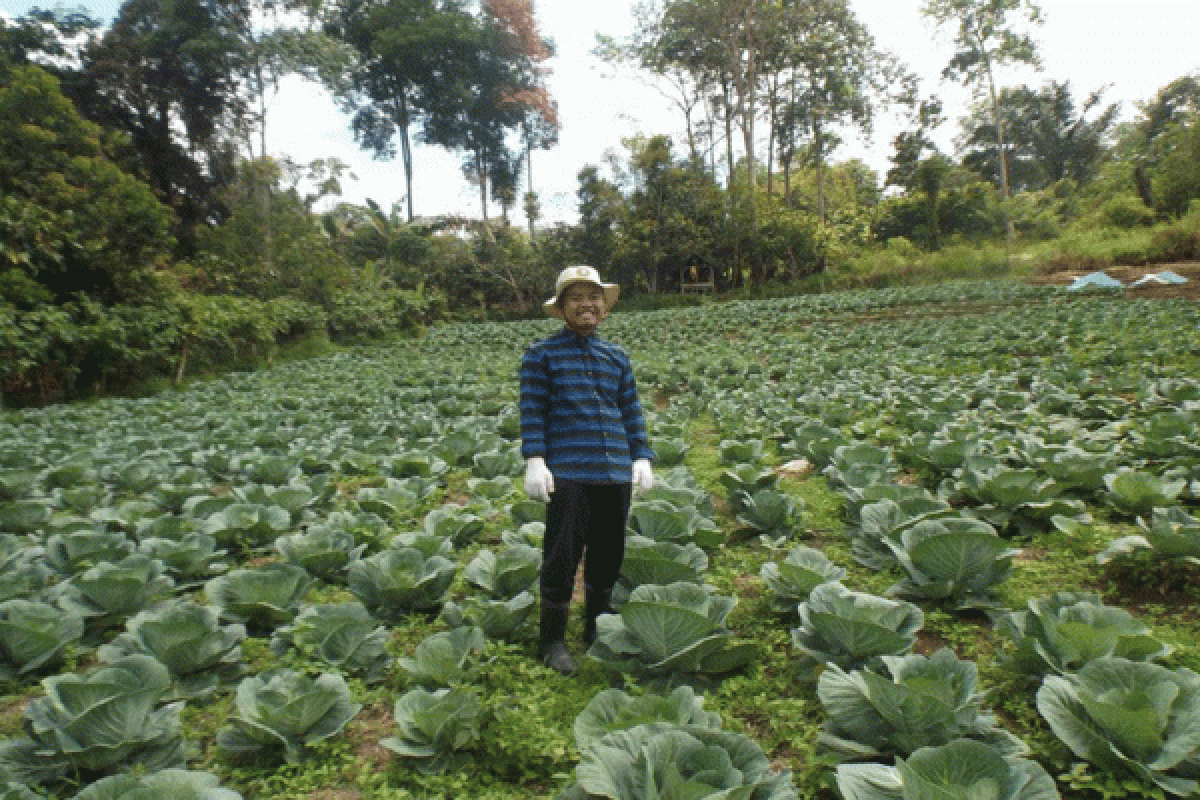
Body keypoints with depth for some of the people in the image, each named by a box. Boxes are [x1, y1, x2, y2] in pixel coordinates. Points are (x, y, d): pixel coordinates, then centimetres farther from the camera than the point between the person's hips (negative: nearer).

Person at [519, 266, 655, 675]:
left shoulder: (617, 356, 15)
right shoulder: (541, 353, 3)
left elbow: (632, 411, 16)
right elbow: (532, 410, -1)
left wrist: (642, 457, 10)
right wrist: (534, 460, -10)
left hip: (616, 472, 5)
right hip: (567, 472, -4)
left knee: (608, 554, 13)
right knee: (562, 555, -1)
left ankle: (597, 630, 33)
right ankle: (553, 641, 16)